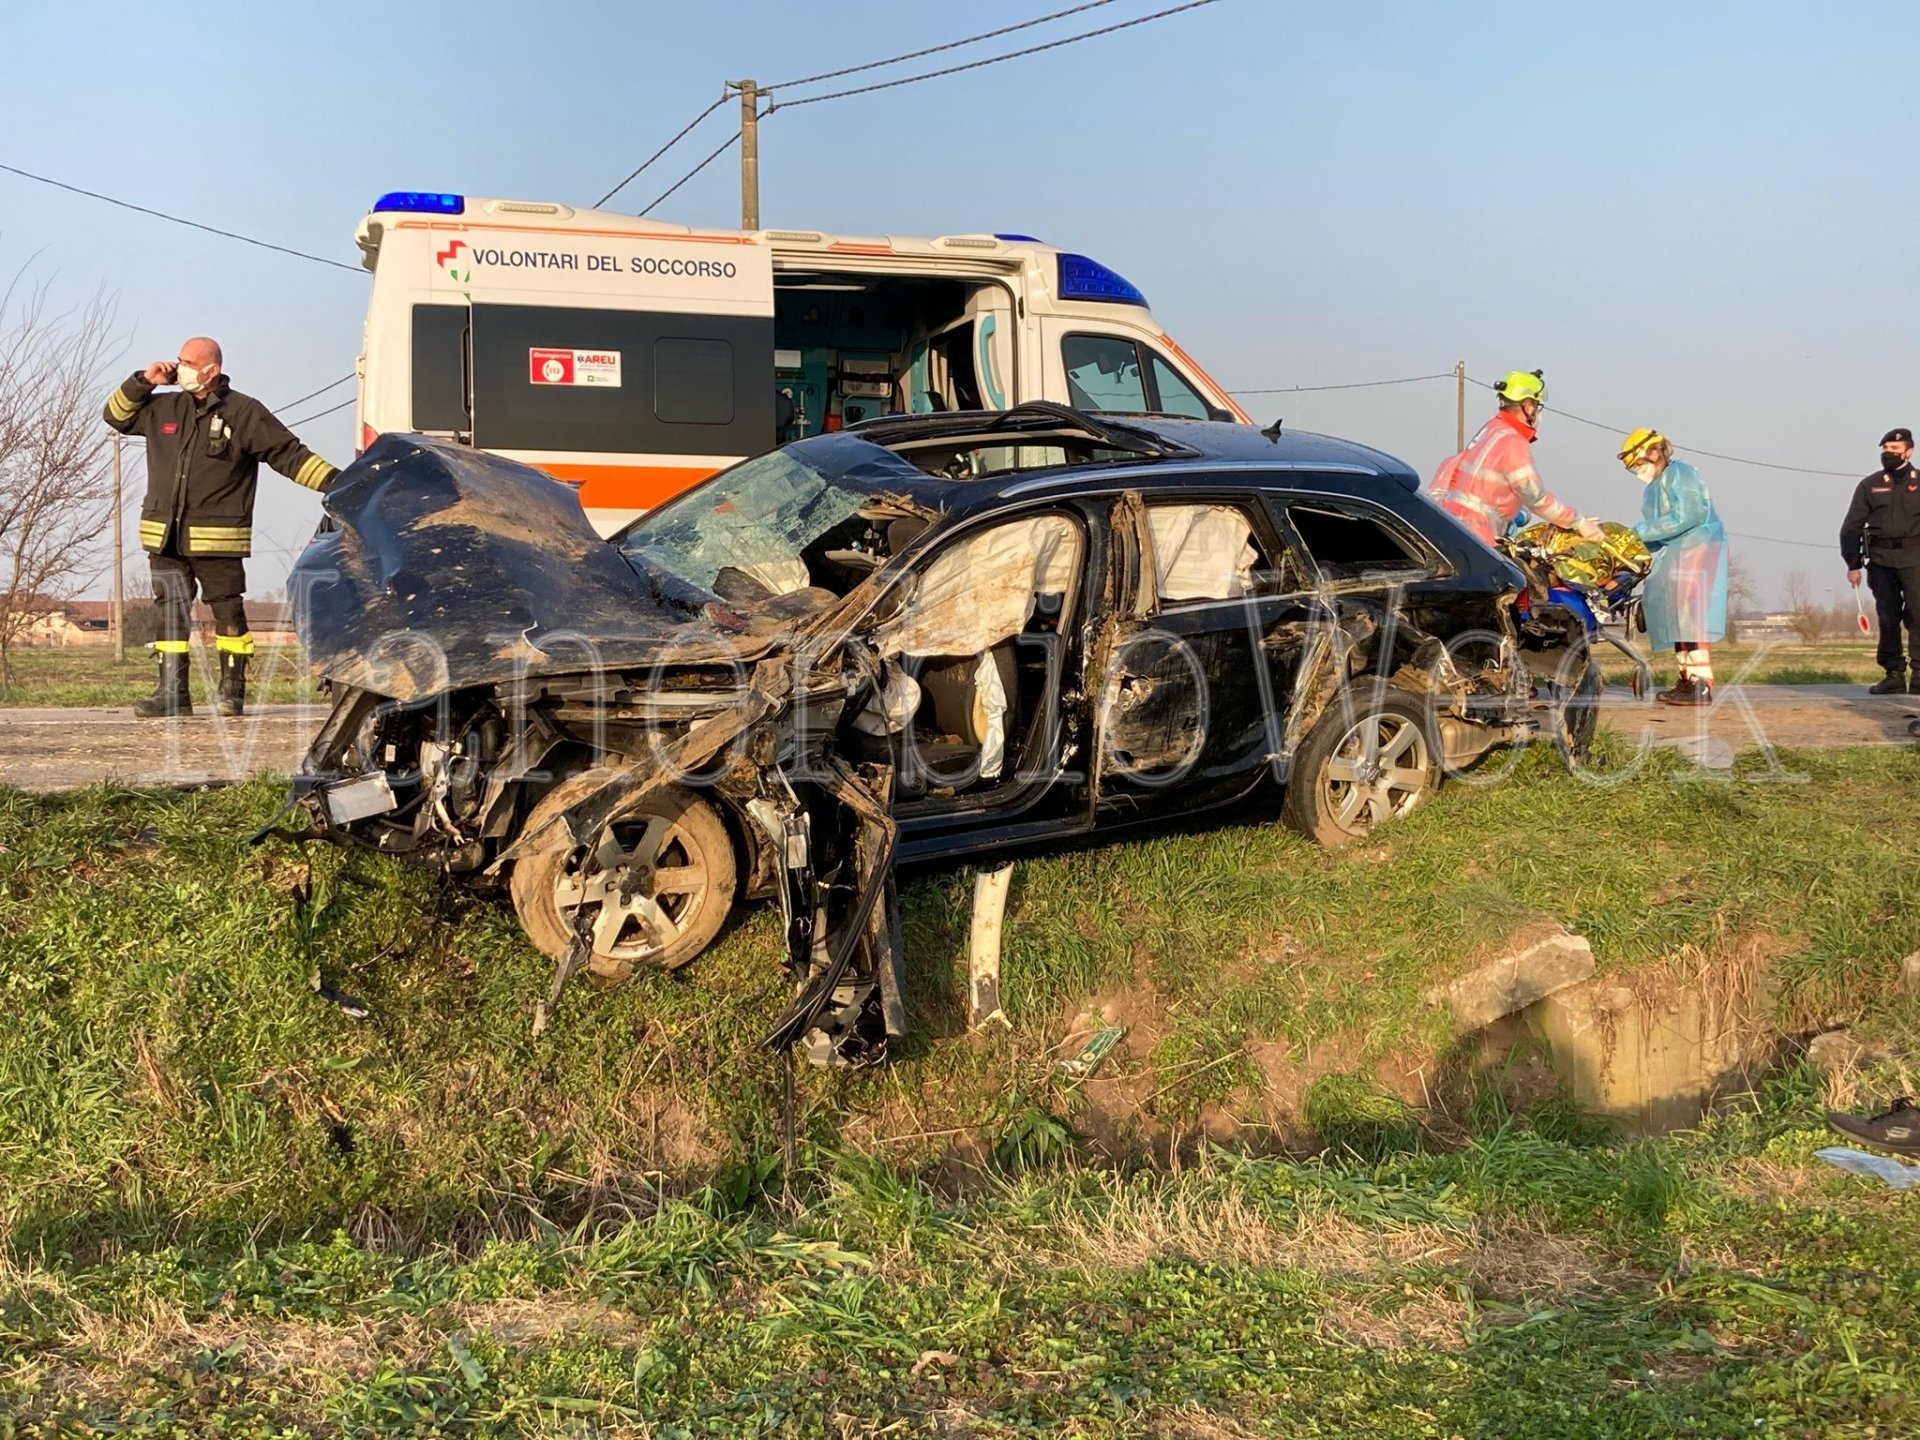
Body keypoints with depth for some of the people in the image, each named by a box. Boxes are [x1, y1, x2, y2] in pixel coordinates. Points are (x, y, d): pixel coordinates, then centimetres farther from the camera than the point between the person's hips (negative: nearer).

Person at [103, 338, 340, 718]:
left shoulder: (244, 413, -1)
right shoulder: (164, 409, 13)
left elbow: (289, 454, -1)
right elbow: (117, 416, 26)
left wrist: (332, 480, -10)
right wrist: (142, 382, 11)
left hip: (217, 541, -4)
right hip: (166, 537, 5)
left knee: (228, 612, -1)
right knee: (171, 613, 5)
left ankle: (232, 691, 8)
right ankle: (172, 693, 9)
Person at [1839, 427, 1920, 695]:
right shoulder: (1869, 486, 9)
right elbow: (1851, 526, 8)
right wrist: (1853, 564, 2)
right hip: (1880, 560, 2)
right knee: (1887, 618, 3)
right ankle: (1894, 675, 8)